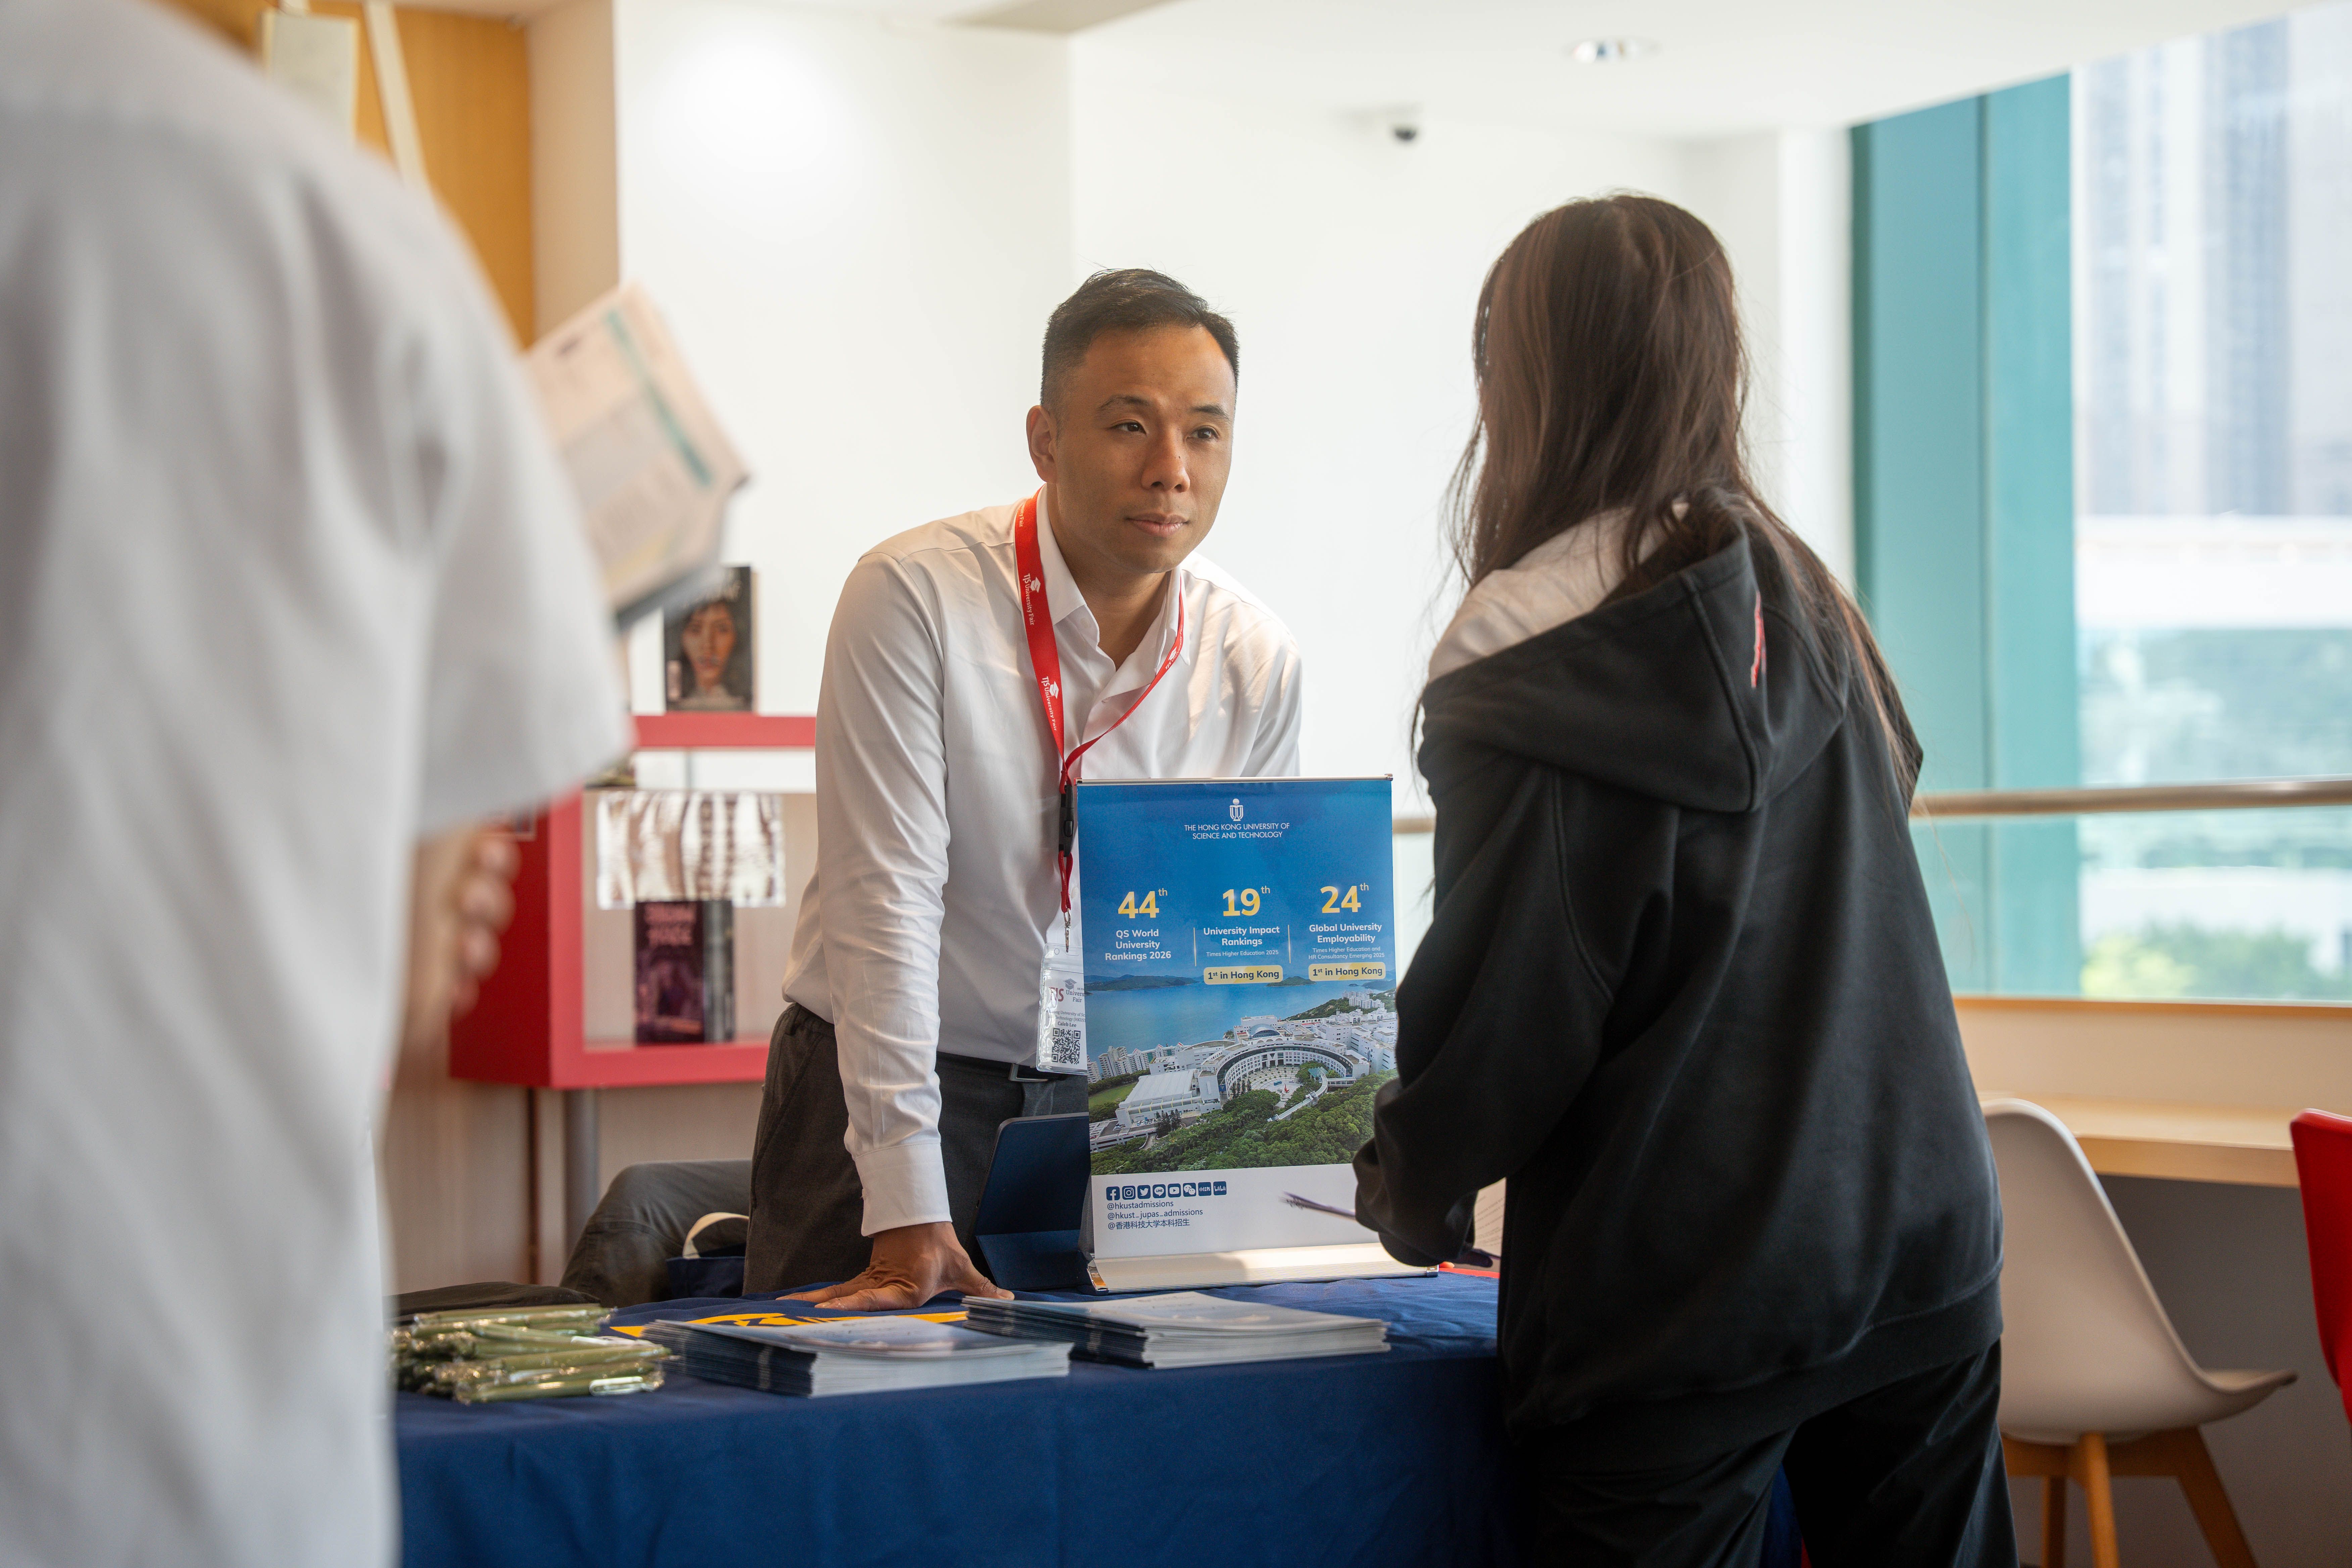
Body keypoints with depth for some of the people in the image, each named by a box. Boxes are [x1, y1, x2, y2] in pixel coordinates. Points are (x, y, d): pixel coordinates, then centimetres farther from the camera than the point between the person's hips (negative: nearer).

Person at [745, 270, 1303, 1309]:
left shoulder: (1258, 663, -2)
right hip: (883, 1086, -3)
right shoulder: (914, 597, -15)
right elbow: (884, 900, -20)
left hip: (1112, 1103, 3)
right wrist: (909, 1213, -25)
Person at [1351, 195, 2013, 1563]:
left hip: (1684, 1304, -6)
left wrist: (1410, 1187, 9)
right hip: (1922, 1258, 6)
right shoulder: (1808, 603, 5)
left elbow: (1503, 1005, -11)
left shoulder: (1527, 679, -14)